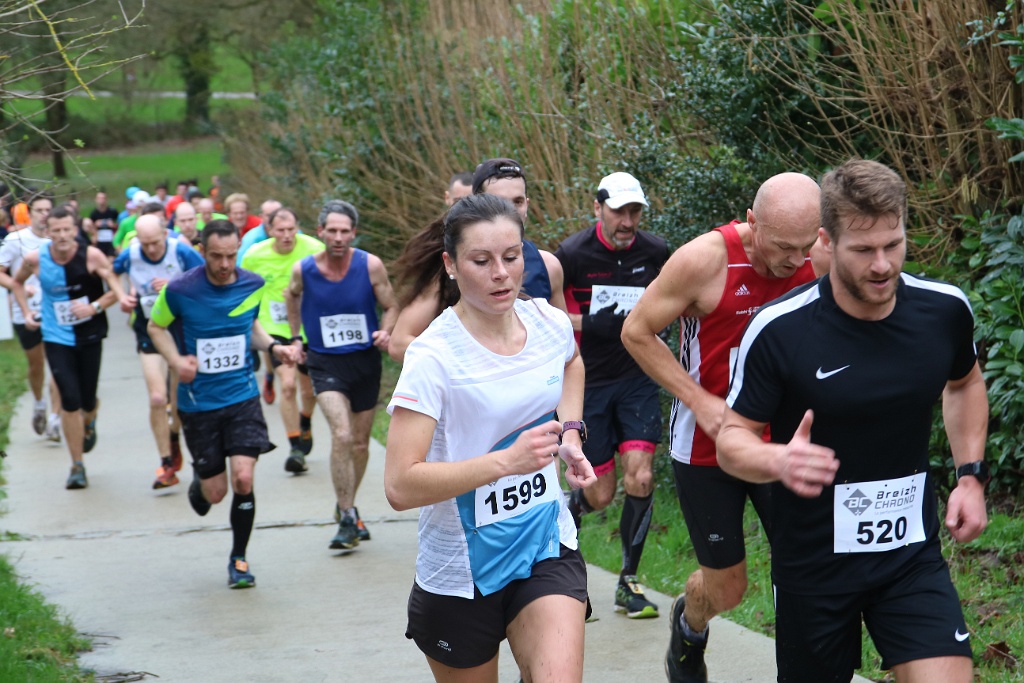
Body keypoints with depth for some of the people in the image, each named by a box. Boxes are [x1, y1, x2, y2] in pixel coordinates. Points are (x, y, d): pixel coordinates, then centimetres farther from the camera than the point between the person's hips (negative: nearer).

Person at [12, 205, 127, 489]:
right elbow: (18, 282, 13)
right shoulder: (34, 259, -9)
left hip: (89, 335, 0)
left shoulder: (92, 256, -15)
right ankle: (77, 466, 3)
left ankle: (89, 422, 48)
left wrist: (95, 307, -24)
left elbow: (116, 290, -9)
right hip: (56, 338, 0)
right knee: (70, 401, -10)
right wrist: (26, 312, 3)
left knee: (87, 400, 7)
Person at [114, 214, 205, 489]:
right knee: (157, 399, -10)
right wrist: (124, 297, -5)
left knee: (181, 399, 8)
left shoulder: (183, 253, -16)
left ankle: (174, 437, 41)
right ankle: (167, 465, 0)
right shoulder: (128, 256, -9)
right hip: (149, 333, 0)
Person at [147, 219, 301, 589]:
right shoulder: (179, 290, -14)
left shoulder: (252, 285, -2)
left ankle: (239, 559, 9)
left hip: (242, 396, 2)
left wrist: (273, 346, 0)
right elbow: (156, 326, 3)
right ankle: (198, 486, 44)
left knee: (243, 479, -13)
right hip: (198, 402, -2)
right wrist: (176, 361, -14)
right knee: (215, 492, 3)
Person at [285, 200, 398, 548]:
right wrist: (295, 337, 17)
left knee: (360, 444, 13)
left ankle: (346, 507, 35)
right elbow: (292, 296, 16)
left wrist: (385, 332, -20)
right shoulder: (303, 270, -8)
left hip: (365, 360, 2)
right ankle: (347, 518, -13)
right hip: (325, 362, -2)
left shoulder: (370, 265, -10)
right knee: (342, 435, -21)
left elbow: (391, 307, -1)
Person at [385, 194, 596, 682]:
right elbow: (400, 486, -26)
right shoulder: (434, 356, -19)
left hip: (546, 548, 3)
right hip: (461, 569, -3)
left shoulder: (551, 324, -2)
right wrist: (506, 461, -33)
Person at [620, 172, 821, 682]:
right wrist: (700, 401, -17)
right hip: (705, 446, -3)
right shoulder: (706, 259, -22)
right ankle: (689, 626, 43)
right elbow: (637, 333, -10)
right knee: (727, 587, 8)